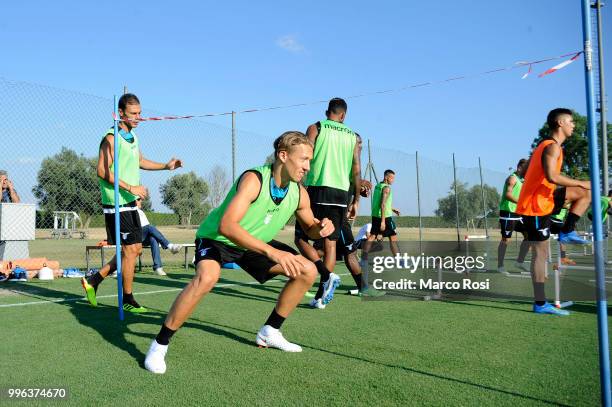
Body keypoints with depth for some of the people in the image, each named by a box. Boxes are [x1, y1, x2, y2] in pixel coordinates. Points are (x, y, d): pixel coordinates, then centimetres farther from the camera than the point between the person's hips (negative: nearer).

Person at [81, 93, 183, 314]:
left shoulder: (133, 137, 14)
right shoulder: (111, 138, -13)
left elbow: (140, 161, 29)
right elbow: (102, 171, -19)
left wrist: (166, 166, 16)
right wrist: (130, 188, -22)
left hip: (130, 203, 9)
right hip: (117, 203, -9)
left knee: (135, 249, 12)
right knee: (130, 250, -4)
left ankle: (93, 280, 22)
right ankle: (128, 300, 10)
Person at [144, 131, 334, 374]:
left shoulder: (299, 193, -11)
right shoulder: (254, 179, -31)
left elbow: (309, 229, 8)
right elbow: (226, 226, -43)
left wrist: (321, 228, -18)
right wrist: (271, 251, -51)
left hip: (255, 244, 7)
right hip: (216, 238, -7)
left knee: (308, 271, 0)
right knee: (206, 278, -37)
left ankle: (269, 332, 16)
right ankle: (159, 344, -17)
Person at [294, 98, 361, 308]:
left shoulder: (315, 128, 5)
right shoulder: (353, 137, 14)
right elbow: (356, 171, 8)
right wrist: (356, 201, 12)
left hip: (316, 190, -3)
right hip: (341, 194, 4)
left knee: (301, 238, 6)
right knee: (330, 243, 8)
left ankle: (327, 275, -15)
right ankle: (321, 295, 6)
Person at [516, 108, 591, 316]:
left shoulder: (545, 145, 16)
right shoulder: (553, 146, -14)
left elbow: (536, 176, 20)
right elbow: (551, 176, -29)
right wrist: (580, 183, -18)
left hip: (541, 201, 9)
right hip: (536, 205, -9)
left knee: (585, 192, 14)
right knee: (540, 253, -6)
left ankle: (567, 231, 9)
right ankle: (540, 304, -1)